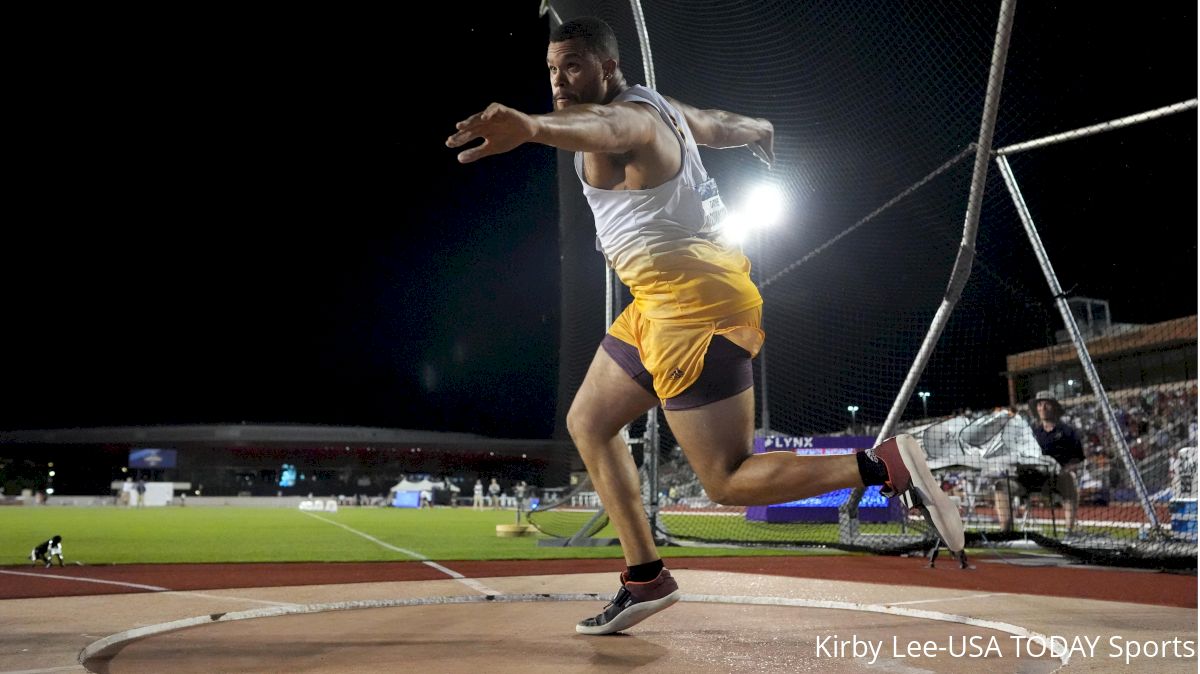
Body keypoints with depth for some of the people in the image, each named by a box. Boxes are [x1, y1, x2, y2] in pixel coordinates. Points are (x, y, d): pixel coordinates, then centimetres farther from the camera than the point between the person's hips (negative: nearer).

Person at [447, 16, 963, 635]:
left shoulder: (632, 114, -15)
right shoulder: (660, 108, 16)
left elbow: (607, 128, -41)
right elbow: (730, 126, 32)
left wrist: (532, 127, -63)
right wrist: (763, 134, 56)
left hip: (694, 302, -11)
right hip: (665, 301, 11)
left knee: (728, 481, -7)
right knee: (588, 424, 16)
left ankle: (886, 465, -3)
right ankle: (645, 579, 20)